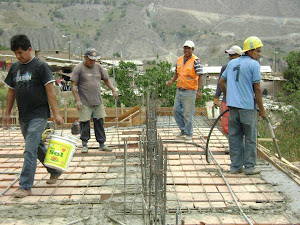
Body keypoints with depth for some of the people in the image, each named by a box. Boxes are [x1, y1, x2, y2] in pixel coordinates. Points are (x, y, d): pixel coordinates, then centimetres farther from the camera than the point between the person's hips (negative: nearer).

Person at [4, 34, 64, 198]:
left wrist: (56, 113, -15)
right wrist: (7, 113, 17)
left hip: (38, 115, -7)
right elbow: (11, 91, 18)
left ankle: (25, 186, -7)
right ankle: (55, 171, 36)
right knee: (38, 147, 18)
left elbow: (50, 90, -11)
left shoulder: (40, 66, -8)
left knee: (30, 150, -11)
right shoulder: (15, 68, 11)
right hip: (23, 116, 7)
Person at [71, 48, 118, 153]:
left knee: (100, 122, 7)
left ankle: (102, 144, 16)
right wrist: (78, 100, -13)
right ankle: (84, 145, 13)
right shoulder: (78, 68, -4)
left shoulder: (98, 67, 11)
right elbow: (73, 85, -7)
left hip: (98, 102, 5)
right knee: (85, 123, -1)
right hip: (85, 102, -4)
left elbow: (106, 80, 23)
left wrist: (113, 90, 12)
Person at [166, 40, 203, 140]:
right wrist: (171, 81, 6)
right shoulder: (180, 59, 10)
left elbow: (200, 76, -15)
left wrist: (199, 90, -22)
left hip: (190, 91, -7)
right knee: (177, 110, 10)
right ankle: (183, 130, 25)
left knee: (187, 113, -1)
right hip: (179, 90, 7)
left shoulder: (195, 61, -11)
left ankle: (189, 133, 13)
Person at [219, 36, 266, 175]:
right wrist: (262, 109, -3)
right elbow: (257, 89, -9)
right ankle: (249, 167, 10)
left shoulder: (232, 63, 13)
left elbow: (221, 82, 18)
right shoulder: (254, 64, -7)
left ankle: (235, 166, 16)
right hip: (248, 106, -6)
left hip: (233, 106, 6)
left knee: (235, 137, 10)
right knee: (250, 138, 5)